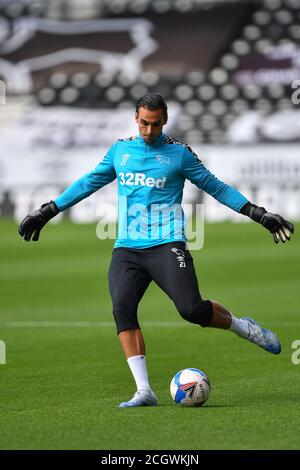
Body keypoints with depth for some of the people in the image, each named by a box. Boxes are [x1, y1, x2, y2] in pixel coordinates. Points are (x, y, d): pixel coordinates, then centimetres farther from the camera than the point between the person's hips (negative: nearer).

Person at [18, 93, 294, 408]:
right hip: (127, 248, 3)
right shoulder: (120, 150, 13)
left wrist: (259, 214, 6)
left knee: (192, 308, -20)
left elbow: (215, 186, 10)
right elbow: (89, 182, 24)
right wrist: (47, 212, 25)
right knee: (122, 306, -21)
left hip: (167, 245, -3)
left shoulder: (179, 153, 4)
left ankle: (244, 327, 11)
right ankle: (144, 391, -21)